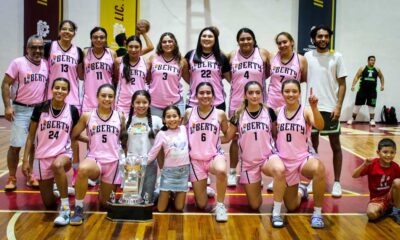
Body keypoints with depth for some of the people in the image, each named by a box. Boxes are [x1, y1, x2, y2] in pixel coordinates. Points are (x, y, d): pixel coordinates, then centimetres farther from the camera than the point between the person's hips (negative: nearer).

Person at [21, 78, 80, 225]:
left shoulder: (72, 111, -4)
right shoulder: (40, 108, -5)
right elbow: (31, 136, 1)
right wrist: (26, 160, -3)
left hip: (64, 153, -1)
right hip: (42, 156, 1)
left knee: (57, 165, -42)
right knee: (49, 203, 3)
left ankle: (65, 208, -27)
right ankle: (59, 188, 40)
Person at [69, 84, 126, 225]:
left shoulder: (120, 117, 3)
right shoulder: (87, 116, 1)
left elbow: (124, 139, 13)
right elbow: (74, 136, 10)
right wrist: (90, 140, 6)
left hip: (113, 161, 2)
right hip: (94, 159, -1)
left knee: (104, 201, 11)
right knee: (82, 169, -39)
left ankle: (104, 188, 48)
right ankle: (78, 208, -20)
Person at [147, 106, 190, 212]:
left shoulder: (184, 129, 2)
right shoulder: (162, 134, -5)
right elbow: (152, 153, -4)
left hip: (184, 170, 2)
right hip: (169, 170, -2)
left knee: (179, 208, 4)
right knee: (161, 209, -1)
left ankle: (174, 195, 35)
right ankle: (168, 194, 29)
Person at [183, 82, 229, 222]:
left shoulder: (220, 114, 0)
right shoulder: (189, 113, 1)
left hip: (215, 156, -1)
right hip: (195, 159, 1)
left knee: (221, 171, -41)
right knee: (201, 205, 4)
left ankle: (220, 204, -16)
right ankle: (202, 189, 41)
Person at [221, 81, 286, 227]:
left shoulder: (269, 112, -4)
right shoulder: (238, 115, -4)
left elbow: (276, 134, 9)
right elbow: (227, 138, 4)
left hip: (269, 156, -1)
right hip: (248, 162, 1)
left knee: (280, 170, -40)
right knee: (255, 206, 7)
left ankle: (276, 213, -23)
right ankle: (255, 187, 44)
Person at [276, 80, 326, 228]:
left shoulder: (306, 111, -9)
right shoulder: (277, 112, -1)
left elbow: (320, 126, -29)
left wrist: (314, 107, -43)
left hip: (304, 157, -3)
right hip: (285, 161, 3)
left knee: (319, 168, -40)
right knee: (291, 207, 11)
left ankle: (317, 212, -21)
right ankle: (300, 190, 48)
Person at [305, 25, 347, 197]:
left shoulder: (337, 57, 1)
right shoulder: (308, 56, 6)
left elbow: (342, 84, -1)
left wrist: (338, 106, -9)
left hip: (330, 107, -2)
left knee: (335, 145, 4)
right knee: (313, 144, 10)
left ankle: (337, 182, 12)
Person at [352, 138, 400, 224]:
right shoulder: (372, 164, -12)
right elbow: (354, 175, -16)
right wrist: (364, 165, -29)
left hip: (390, 197, 2)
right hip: (376, 199, -2)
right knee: (371, 214, -34)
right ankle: (384, 210, 2)